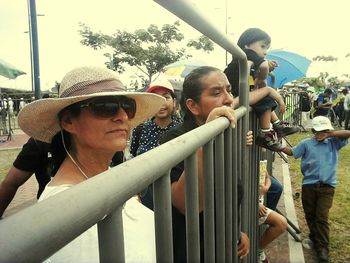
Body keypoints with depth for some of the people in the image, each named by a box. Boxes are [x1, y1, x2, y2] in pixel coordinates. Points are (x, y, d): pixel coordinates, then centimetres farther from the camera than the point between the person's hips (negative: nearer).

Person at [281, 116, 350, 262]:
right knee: (310, 215, 14)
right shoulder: (306, 144, 3)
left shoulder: (333, 143, 6)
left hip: (327, 186, -1)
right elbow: (291, 152, 2)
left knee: (322, 217, -5)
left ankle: (323, 248, 5)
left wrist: (329, 135, -11)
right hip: (309, 185, 1)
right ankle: (315, 238, 36)